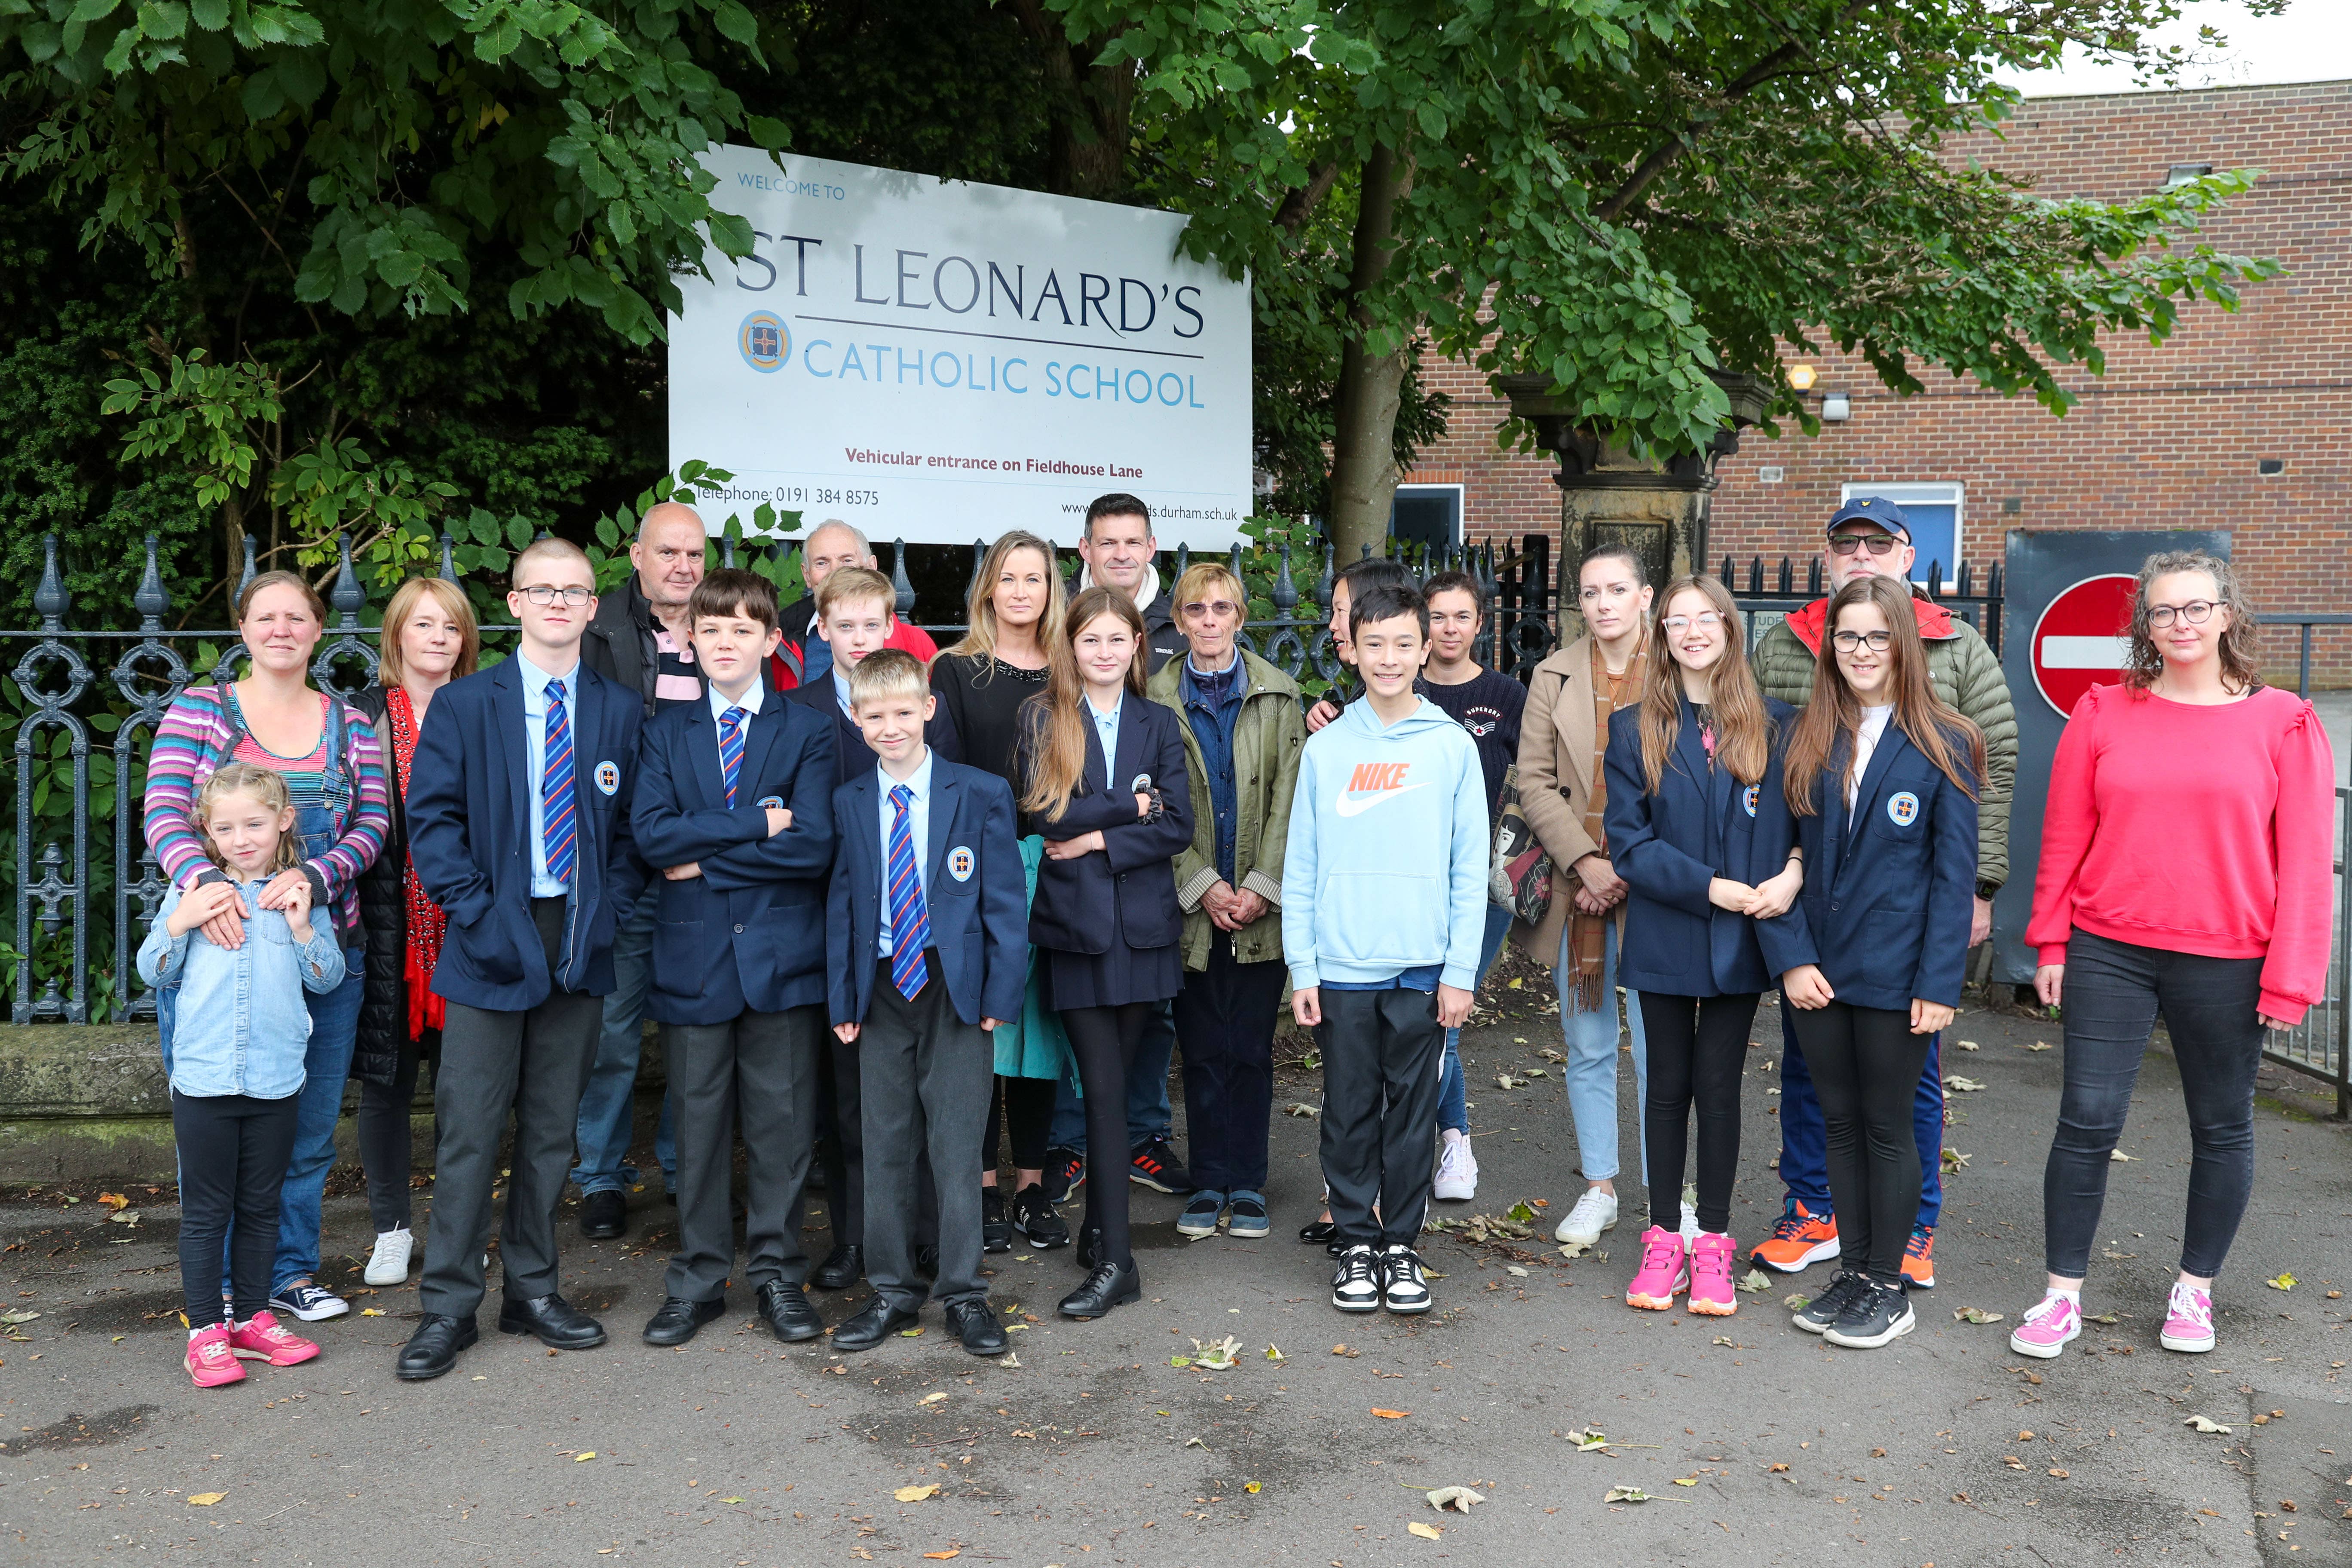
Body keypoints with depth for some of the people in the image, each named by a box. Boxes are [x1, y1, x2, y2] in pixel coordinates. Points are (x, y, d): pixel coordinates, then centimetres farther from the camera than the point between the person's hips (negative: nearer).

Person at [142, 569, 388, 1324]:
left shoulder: (351, 725, 9)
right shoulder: (197, 710, 3)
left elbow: (373, 824, 1)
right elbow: (164, 813, -7)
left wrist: (314, 874, -18)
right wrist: (204, 880, -26)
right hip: (218, 946, -2)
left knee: (310, 1125, 9)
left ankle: (291, 1270, 26)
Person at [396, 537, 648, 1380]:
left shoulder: (622, 711, 7)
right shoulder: (464, 705, 1)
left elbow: (631, 825, 9)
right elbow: (432, 819, -3)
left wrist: (608, 910, -4)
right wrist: (477, 915, -12)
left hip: (581, 943, 3)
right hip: (494, 941, -2)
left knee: (552, 1129, 11)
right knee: (469, 1131, 0)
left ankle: (532, 1291, 24)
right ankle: (448, 1306, 11)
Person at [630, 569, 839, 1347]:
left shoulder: (809, 731, 3)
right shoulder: (665, 732, 8)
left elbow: (814, 845, -11)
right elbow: (650, 832, -8)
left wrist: (706, 861, -10)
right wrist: (757, 824, -13)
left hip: (781, 953, -1)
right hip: (693, 954, 1)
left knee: (782, 1121, 5)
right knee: (698, 1121, 8)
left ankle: (778, 1274, 19)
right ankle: (698, 1279, 21)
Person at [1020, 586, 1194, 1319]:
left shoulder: (1159, 724, 9)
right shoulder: (1042, 720, 4)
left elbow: (1178, 825, -1)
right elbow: (1047, 813, -9)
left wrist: (1098, 839, -10)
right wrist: (1131, 805, -7)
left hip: (1143, 923, 2)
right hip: (1076, 923, -2)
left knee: (1115, 1082, 7)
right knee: (1103, 1087, -6)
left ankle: (1099, 1231, 21)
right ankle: (1114, 1259, -4)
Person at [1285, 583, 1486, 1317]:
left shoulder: (1453, 746, 1)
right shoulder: (1325, 748, 4)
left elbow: (1471, 869, 1)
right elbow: (1301, 868, 4)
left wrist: (1460, 971, -4)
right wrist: (1302, 968, -2)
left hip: (1423, 970, 0)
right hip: (1342, 971, 1)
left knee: (1412, 1111, 8)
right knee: (1349, 1113, 8)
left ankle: (1401, 1243, 22)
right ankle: (1356, 1243, 22)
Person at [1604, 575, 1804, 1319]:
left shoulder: (1773, 725, 2)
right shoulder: (1634, 729, -1)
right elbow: (1629, 841, -7)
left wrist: (1793, 873, -18)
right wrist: (1711, 886, -17)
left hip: (1741, 942, 0)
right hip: (1665, 940, 0)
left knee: (1720, 1086, 6)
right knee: (1668, 1084, 10)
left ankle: (1714, 1244, 18)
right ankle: (1663, 1240, 21)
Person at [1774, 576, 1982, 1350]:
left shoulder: (1942, 746, -6)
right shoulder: (1807, 741, 5)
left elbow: (1954, 872, -8)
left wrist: (1940, 982, -13)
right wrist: (1794, 958, -7)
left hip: (1894, 972, -4)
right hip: (1817, 968, 4)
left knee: (1887, 1127, 7)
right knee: (1840, 1123, 13)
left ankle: (1890, 1288, 21)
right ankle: (1855, 1271, 27)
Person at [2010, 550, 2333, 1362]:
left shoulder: (2282, 723, -2)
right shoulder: (2104, 714, 2)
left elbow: (2305, 859, -3)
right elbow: (2064, 836, 5)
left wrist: (2291, 978, -6)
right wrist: (2051, 942, 3)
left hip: (2228, 962, 0)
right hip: (2109, 953, 0)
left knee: (2222, 1128, 12)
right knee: (2087, 1120, -1)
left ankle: (2195, 1290, 31)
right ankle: (2062, 1296, 12)